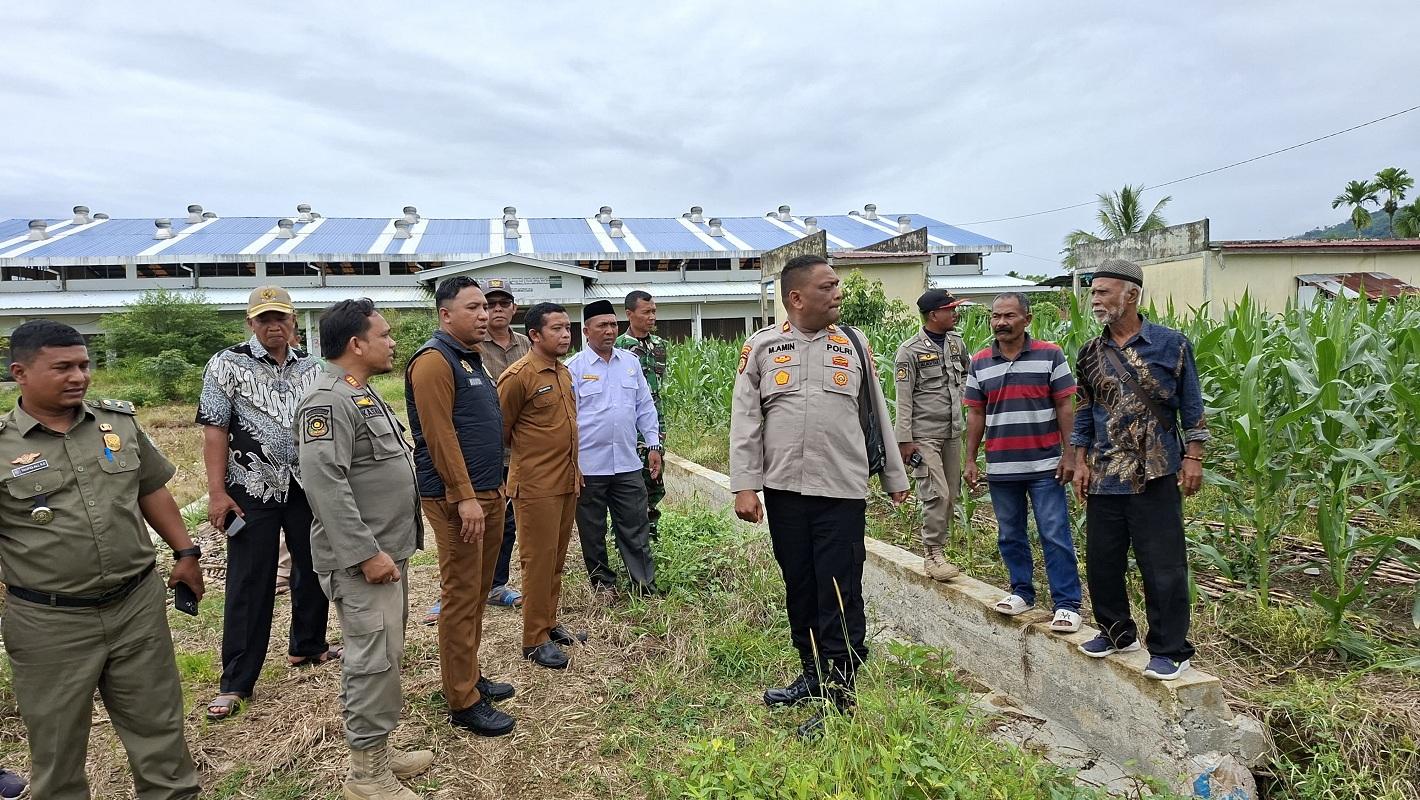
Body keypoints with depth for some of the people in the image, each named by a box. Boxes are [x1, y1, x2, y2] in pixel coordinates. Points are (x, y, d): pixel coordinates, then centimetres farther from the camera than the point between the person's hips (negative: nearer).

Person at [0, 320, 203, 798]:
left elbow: (151, 490, 12)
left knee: (159, 726, 14)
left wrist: (185, 552, 10)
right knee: (57, 747, 14)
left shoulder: (119, 421, 2)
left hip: (139, 605, 3)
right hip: (49, 624, -2)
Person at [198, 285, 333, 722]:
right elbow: (215, 430, -8)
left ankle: (308, 646, 35)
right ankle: (235, 683, 11)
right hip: (254, 490, -4)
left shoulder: (311, 367, 6)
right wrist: (217, 493, -13)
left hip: (308, 487, 4)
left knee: (314, 569, 14)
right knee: (248, 583, 1)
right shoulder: (227, 364, -5)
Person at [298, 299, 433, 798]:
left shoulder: (361, 393, 16)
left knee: (384, 654, 17)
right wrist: (366, 552, -24)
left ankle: (377, 748, 30)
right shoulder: (329, 400, -17)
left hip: (388, 549, 10)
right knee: (374, 658, -4)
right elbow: (325, 483, -25)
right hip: (363, 558, -10)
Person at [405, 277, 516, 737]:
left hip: (487, 493, 10)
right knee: (461, 596, -3)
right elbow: (440, 435, -20)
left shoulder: (472, 359, 17)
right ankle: (463, 702, 6)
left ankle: (470, 676, 29)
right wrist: (465, 497, -23)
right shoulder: (434, 361, -13)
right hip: (457, 499, -10)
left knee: (478, 592, 16)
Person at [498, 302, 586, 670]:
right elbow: (500, 431, -8)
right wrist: (527, 456, 5)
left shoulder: (564, 372, 10)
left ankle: (549, 624, 29)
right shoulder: (519, 375, -15)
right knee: (538, 560, 1)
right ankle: (535, 640, 12)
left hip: (567, 482, 8)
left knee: (557, 558, 16)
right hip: (536, 486, -8)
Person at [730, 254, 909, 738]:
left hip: (843, 491, -1)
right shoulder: (761, 348, 3)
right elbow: (745, 421, 1)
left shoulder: (854, 345, 6)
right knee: (800, 590, 13)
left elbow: (878, 415, 13)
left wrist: (895, 477, 15)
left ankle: (839, 695, 7)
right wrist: (744, 486, -6)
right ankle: (813, 675, 30)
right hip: (784, 490, 1)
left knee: (840, 596, -2)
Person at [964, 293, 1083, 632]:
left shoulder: (1050, 355, -2)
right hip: (1001, 468, 3)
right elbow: (975, 415, 9)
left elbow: (1065, 407, -2)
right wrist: (970, 460, 6)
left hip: (1044, 466, -3)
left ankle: (1067, 603, 7)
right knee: (1010, 536, 13)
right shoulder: (980, 363, 6)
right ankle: (1022, 591, 28)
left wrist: (1069, 454, -7)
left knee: (1056, 536, -1)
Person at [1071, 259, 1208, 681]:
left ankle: (1170, 650, 14)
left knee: (1163, 565, 0)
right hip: (1104, 475, 5)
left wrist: (1193, 457, -5)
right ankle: (1117, 633, 30)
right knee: (1102, 559, 12)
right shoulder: (1090, 353, 7)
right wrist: (1081, 462, 7)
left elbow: (1191, 405, 0)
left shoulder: (1171, 343, -3)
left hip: (1156, 474, -4)